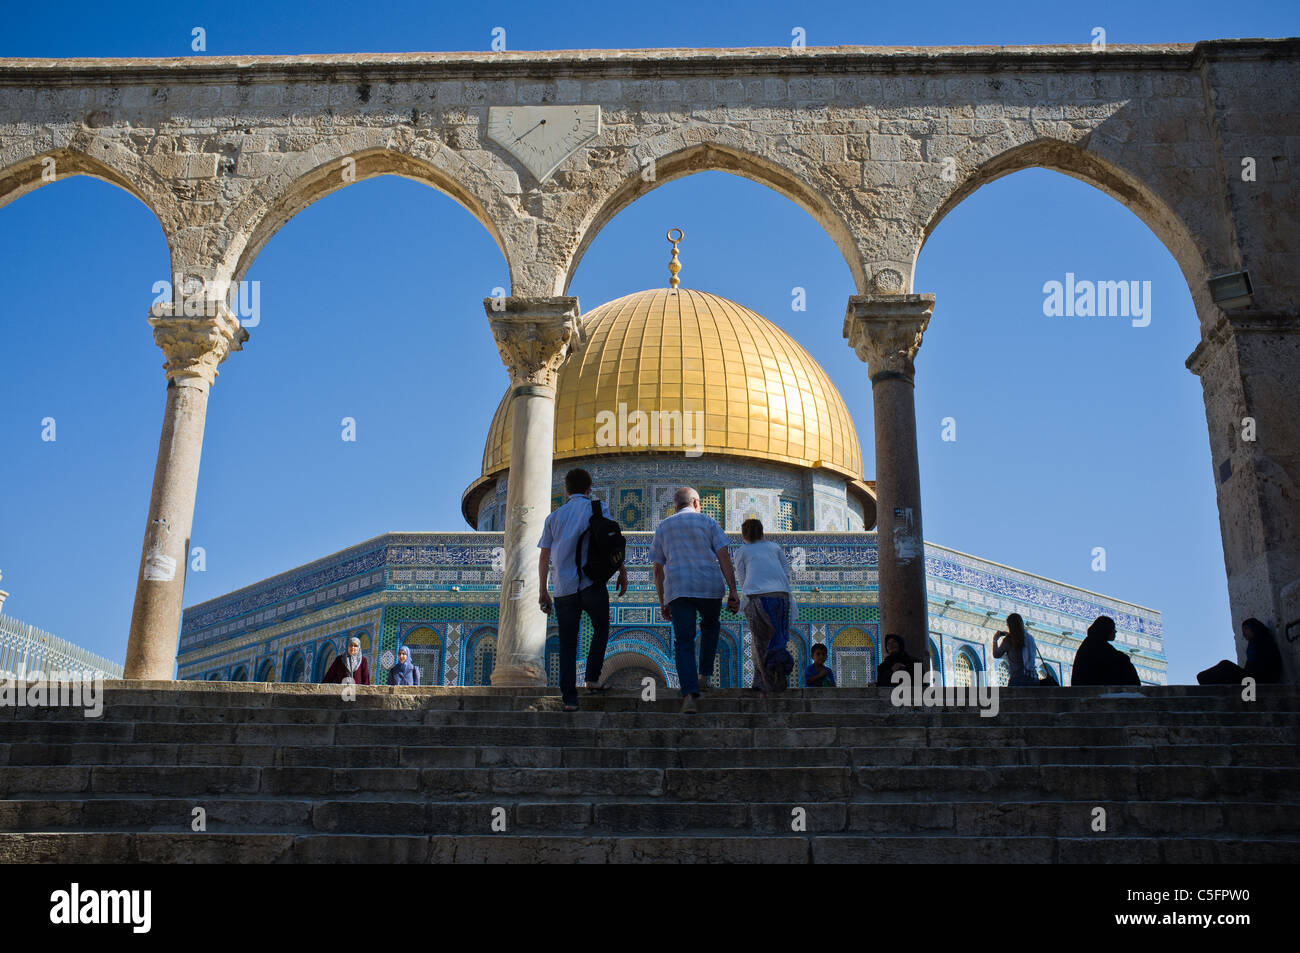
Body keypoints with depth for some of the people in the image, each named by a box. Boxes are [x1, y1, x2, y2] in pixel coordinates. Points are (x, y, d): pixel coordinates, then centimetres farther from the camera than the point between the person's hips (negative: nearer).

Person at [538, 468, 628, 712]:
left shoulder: (554, 516, 16)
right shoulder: (597, 508, 7)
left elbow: (544, 557, 12)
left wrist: (543, 592, 14)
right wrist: (622, 570, 2)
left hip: (564, 589, 3)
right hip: (592, 583, -2)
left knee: (568, 644, 7)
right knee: (601, 629, 21)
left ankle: (569, 698, 1)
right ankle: (592, 678, 8)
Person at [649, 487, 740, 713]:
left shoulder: (662, 527, 17)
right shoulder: (707, 521, 11)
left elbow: (658, 568, 14)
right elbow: (723, 556, 0)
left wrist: (662, 601, 18)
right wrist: (733, 591, -3)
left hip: (677, 590, 0)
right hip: (710, 586, 0)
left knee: (684, 642, -3)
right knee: (710, 627, 27)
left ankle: (690, 693, -19)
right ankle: (704, 675, 20)